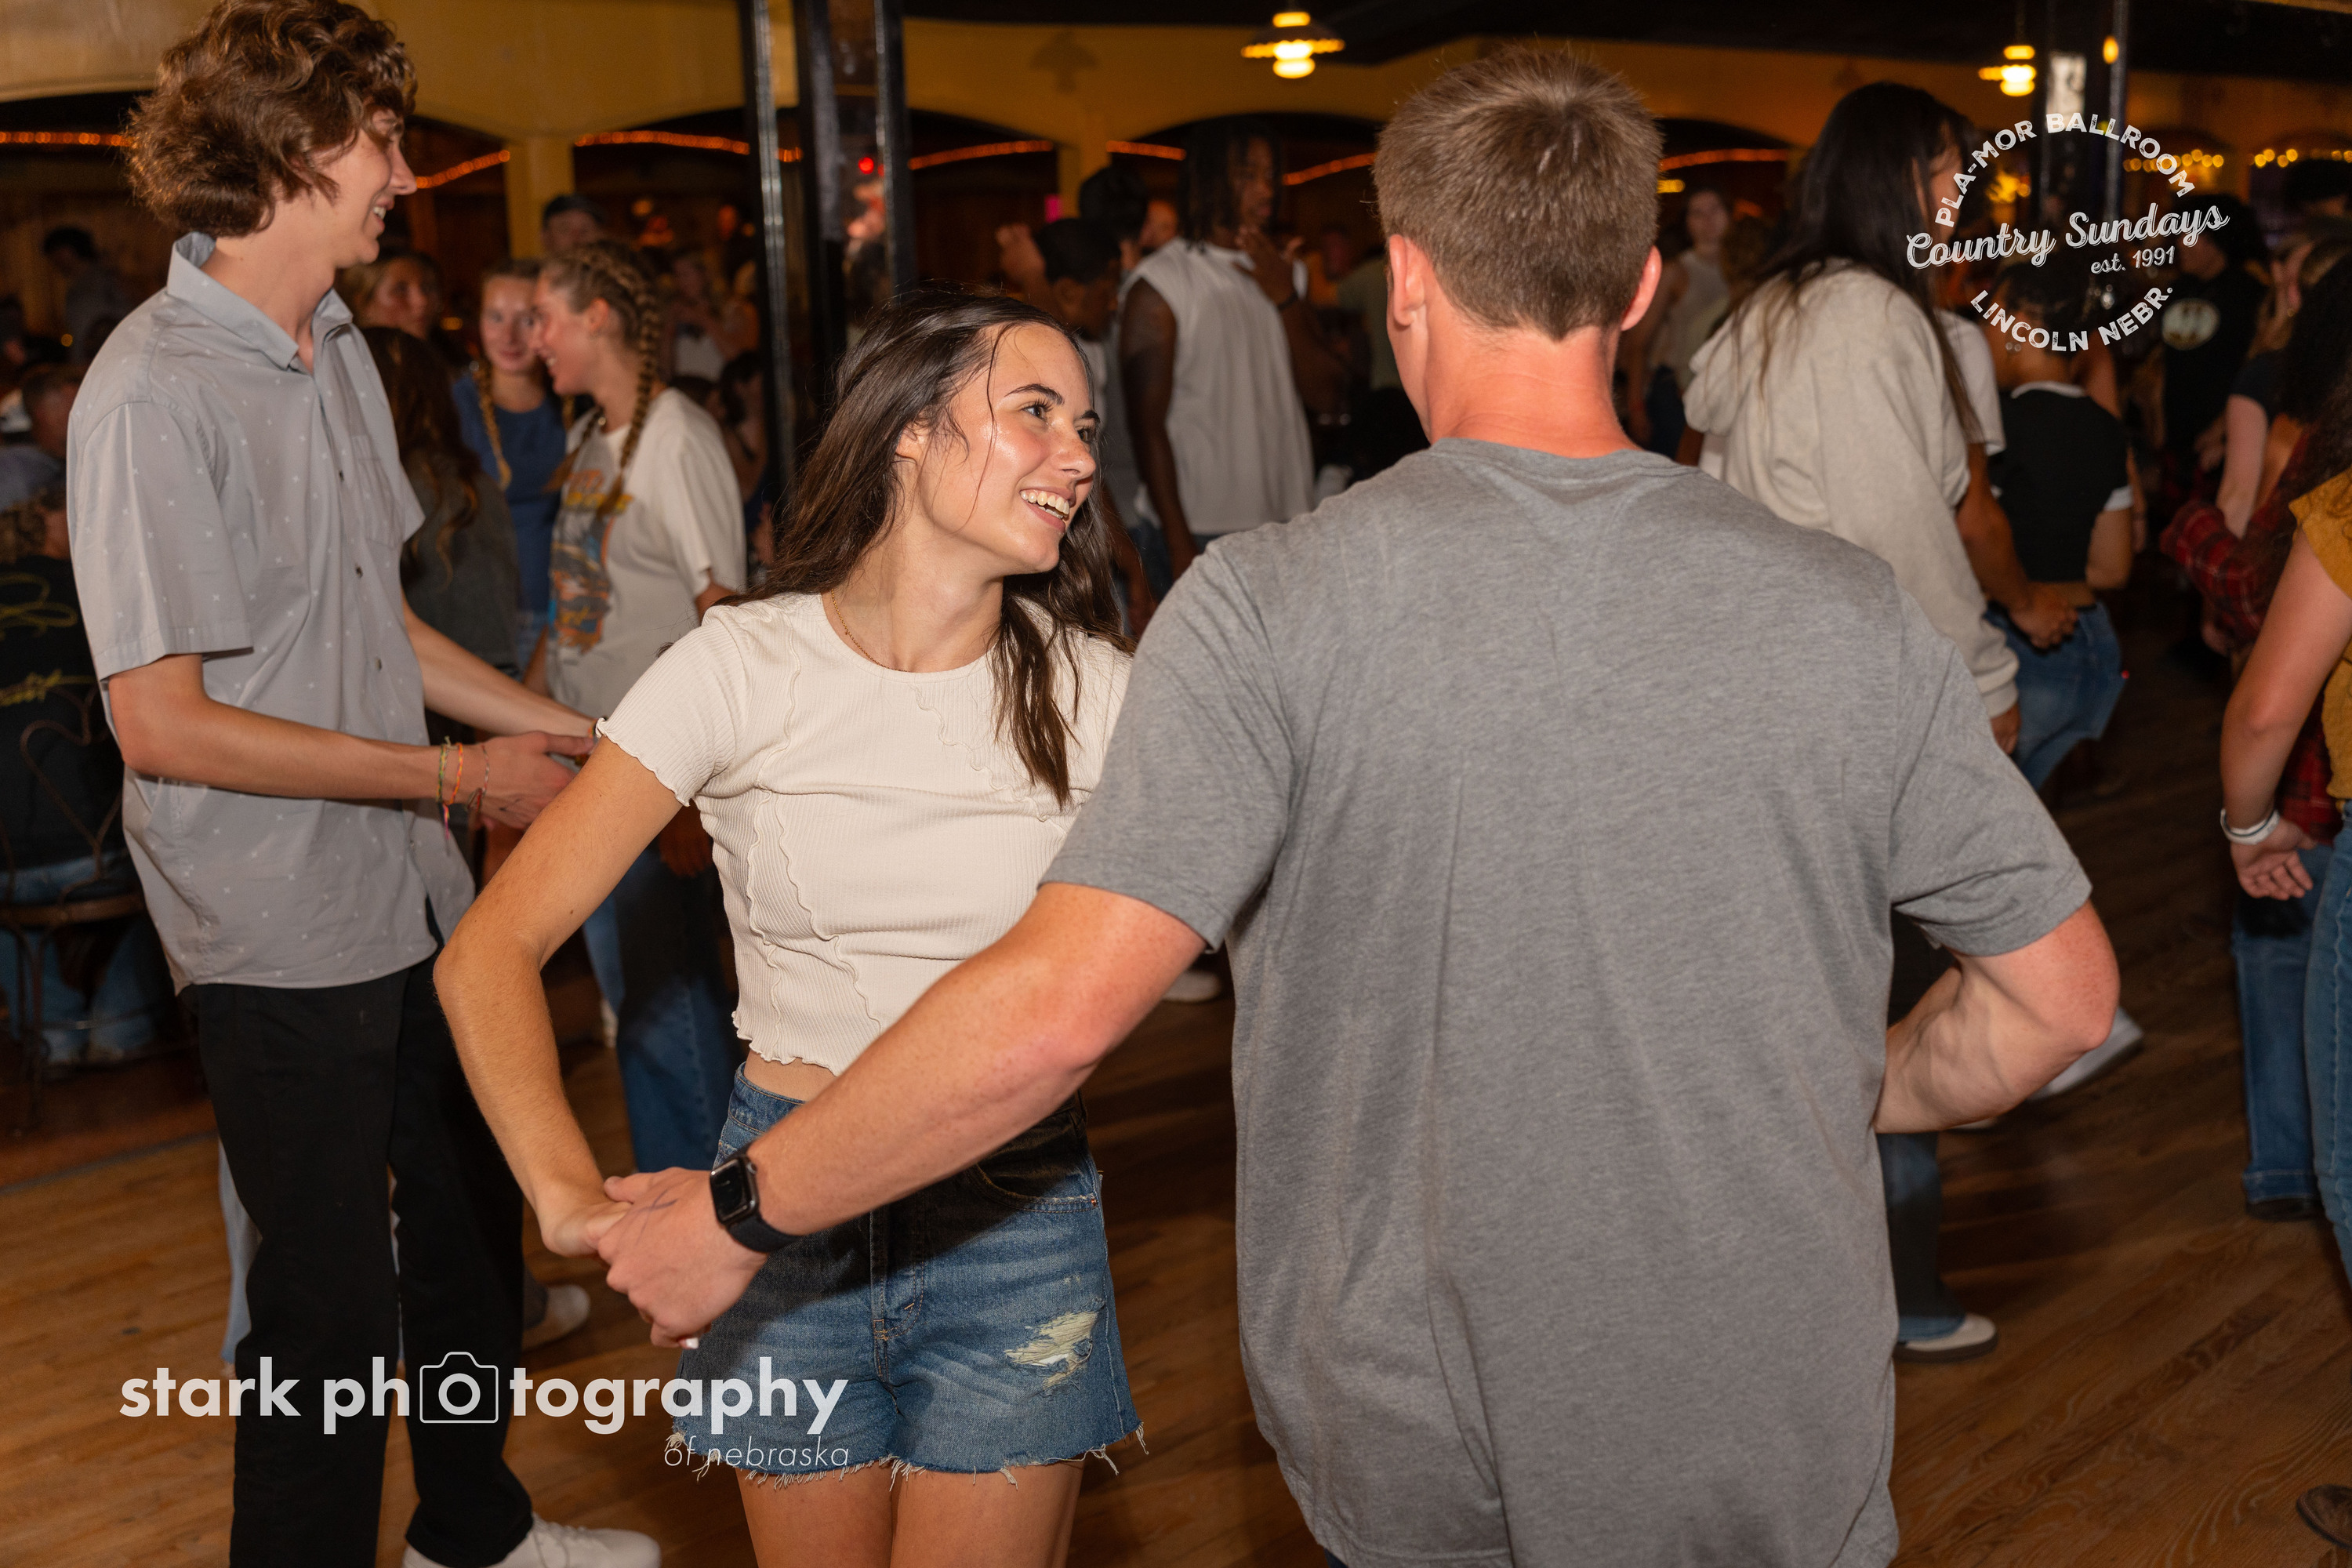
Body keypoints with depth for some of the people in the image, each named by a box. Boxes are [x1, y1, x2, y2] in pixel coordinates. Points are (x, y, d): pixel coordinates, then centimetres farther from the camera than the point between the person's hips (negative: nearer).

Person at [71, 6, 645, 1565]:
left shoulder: (339, 350, 7)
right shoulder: (153, 393, -19)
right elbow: (163, 724, -21)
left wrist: (565, 727, 12)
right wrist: (455, 776, -17)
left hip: (416, 900, 9)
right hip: (283, 932, -9)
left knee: (474, 1221, 22)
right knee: (333, 1300, 4)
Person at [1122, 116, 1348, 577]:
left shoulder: (1284, 275, 15)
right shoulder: (1160, 284, -4)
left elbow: (1329, 397, 8)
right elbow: (1147, 425, -8)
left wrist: (1286, 300, -4)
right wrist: (1180, 544, -13)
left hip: (1289, 522, 5)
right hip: (1202, 533, -5)